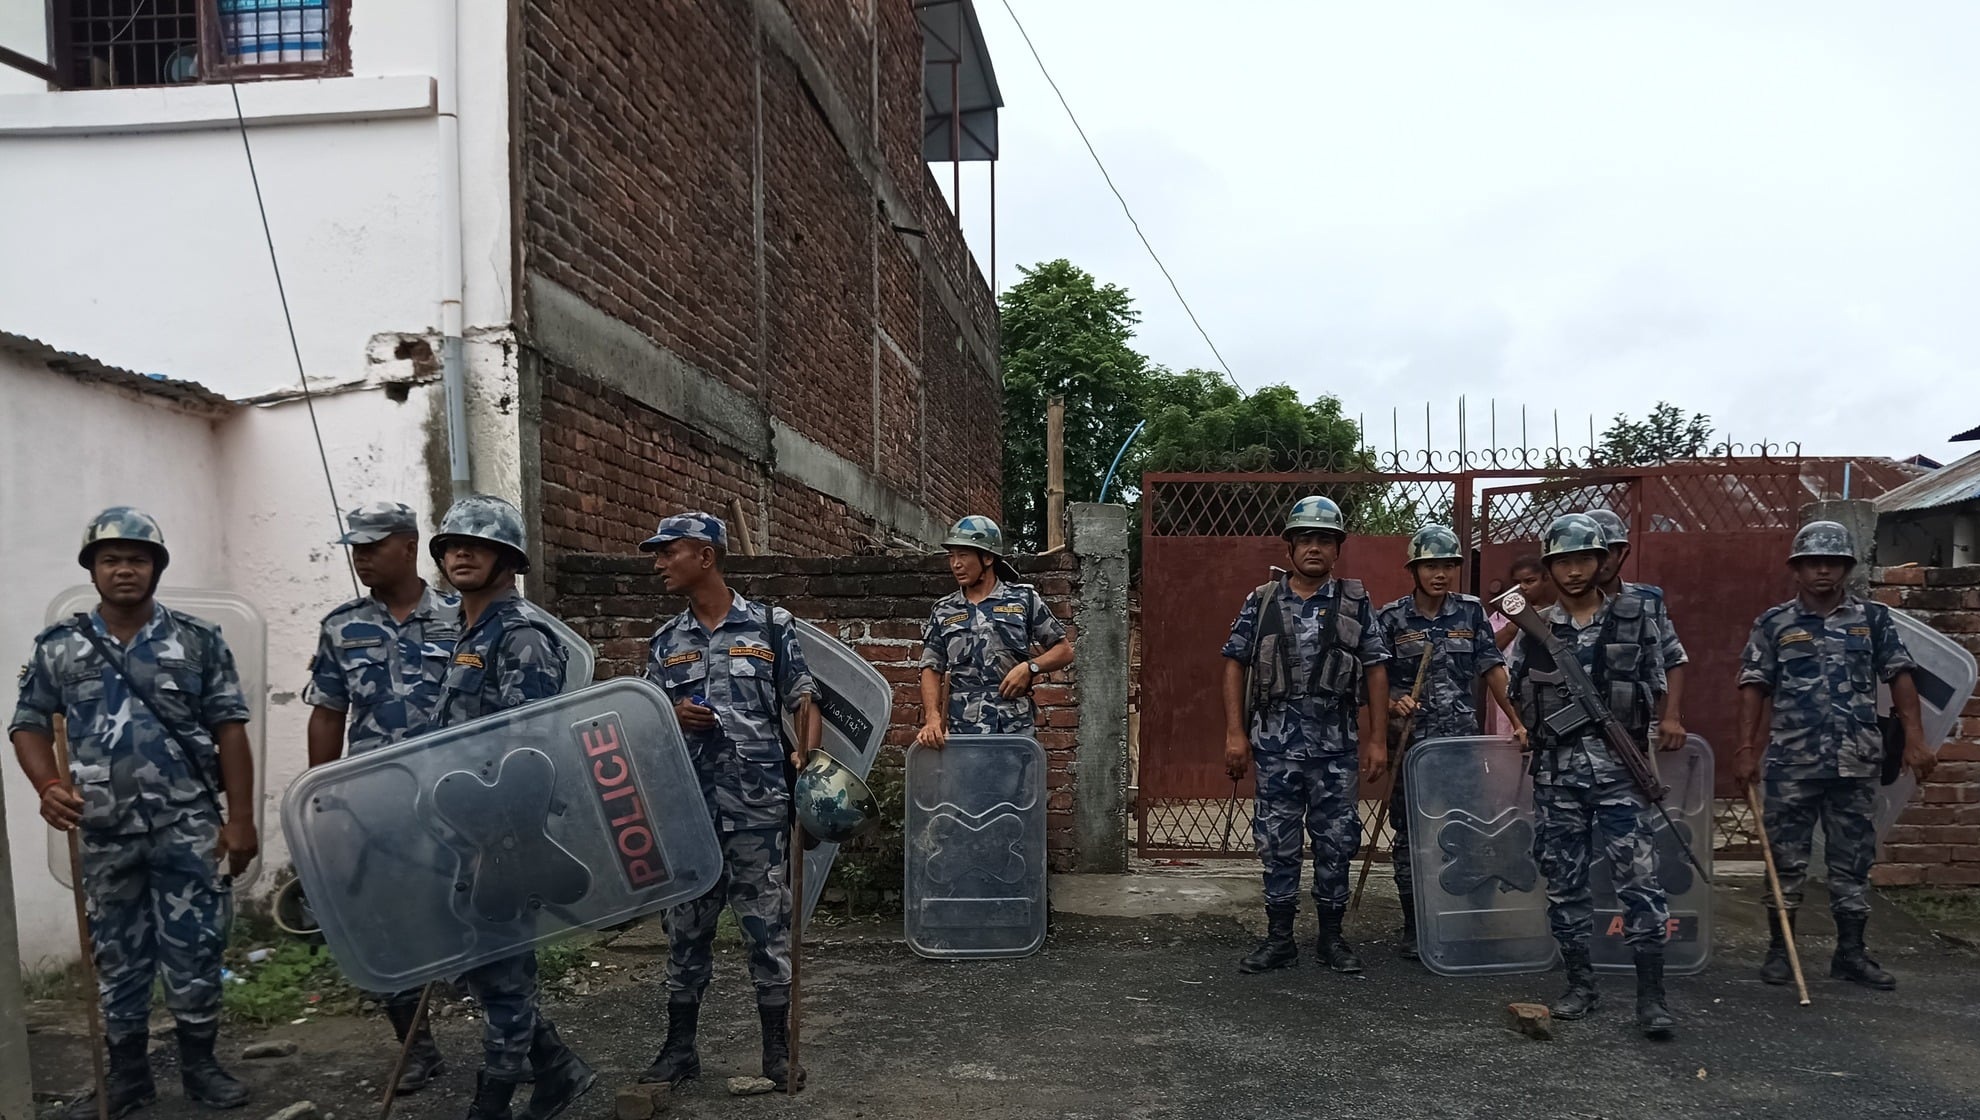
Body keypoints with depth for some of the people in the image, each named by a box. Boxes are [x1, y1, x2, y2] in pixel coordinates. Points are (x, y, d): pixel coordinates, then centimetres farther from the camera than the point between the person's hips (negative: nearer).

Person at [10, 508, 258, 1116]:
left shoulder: (198, 640, 0)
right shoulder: (58, 647, 4)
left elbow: (229, 730, 0)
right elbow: (29, 724, 10)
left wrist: (240, 817, -5)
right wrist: (49, 785, -11)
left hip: (188, 827, -2)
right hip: (105, 834, 2)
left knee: (193, 950, 4)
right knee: (118, 957, 12)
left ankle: (199, 1065, 19)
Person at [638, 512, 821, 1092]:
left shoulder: (771, 625, 0)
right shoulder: (666, 641, 10)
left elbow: (803, 701, 1)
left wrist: (808, 760, -14)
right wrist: (672, 717, -7)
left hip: (758, 805, -3)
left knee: (768, 927, 4)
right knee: (685, 930, 11)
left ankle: (778, 1051, 17)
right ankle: (679, 1048, 25)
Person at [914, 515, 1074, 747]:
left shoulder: (1024, 600, 8)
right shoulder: (943, 612, 14)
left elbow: (1064, 651, 11)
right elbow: (931, 670, 9)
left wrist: (1030, 667, -8)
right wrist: (932, 719, -8)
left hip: (1015, 729, -2)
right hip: (961, 731, 2)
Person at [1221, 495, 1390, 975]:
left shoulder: (1355, 602, 3)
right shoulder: (1262, 601, 4)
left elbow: (1376, 671, 4)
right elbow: (1235, 664, 5)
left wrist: (1378, 740, 0)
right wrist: (1235, 733, -2)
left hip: (1335, 745, 0)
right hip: (1275, 743, 0)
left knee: (1336, 840, 7)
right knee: (1277, 841, 6)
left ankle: (1331, 936, 22)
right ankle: (1279, 939, 17)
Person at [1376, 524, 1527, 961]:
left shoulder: (1471, 612, 4)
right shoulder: (1391, 618, -3)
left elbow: (1492, 669, 6)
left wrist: (1518, 723, 1)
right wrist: (1393, 704, -22)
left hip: (1462, 738, 2)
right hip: (1411, 741, -2)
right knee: (1411, 834, 4)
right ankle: (1413, 928, 15)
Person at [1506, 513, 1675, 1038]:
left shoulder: (1634, 615, 4)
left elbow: (1655, 686, 8)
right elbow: (1517, 698, 14)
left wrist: (1615, 715, -1)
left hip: (1618, 765, -2)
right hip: (1556, 770, 2)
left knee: (1639, 876, -6)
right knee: (1564, 880, 7)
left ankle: (1651, 995, 1)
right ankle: (1580, 984, 20)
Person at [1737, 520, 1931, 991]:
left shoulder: (1873, 619, 6)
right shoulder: (1773, 624, 2)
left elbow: (1900, 678, 2)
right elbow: (1754, 688, 2)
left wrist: (1915, 739, -8)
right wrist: (1747, 750, -4)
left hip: (1856, 764, 1)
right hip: (1791, 764, -1)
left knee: (1853, 862, 9)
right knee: (1786, 860, 5)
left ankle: (1850, 953, 20)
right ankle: (1779, 950, 16)